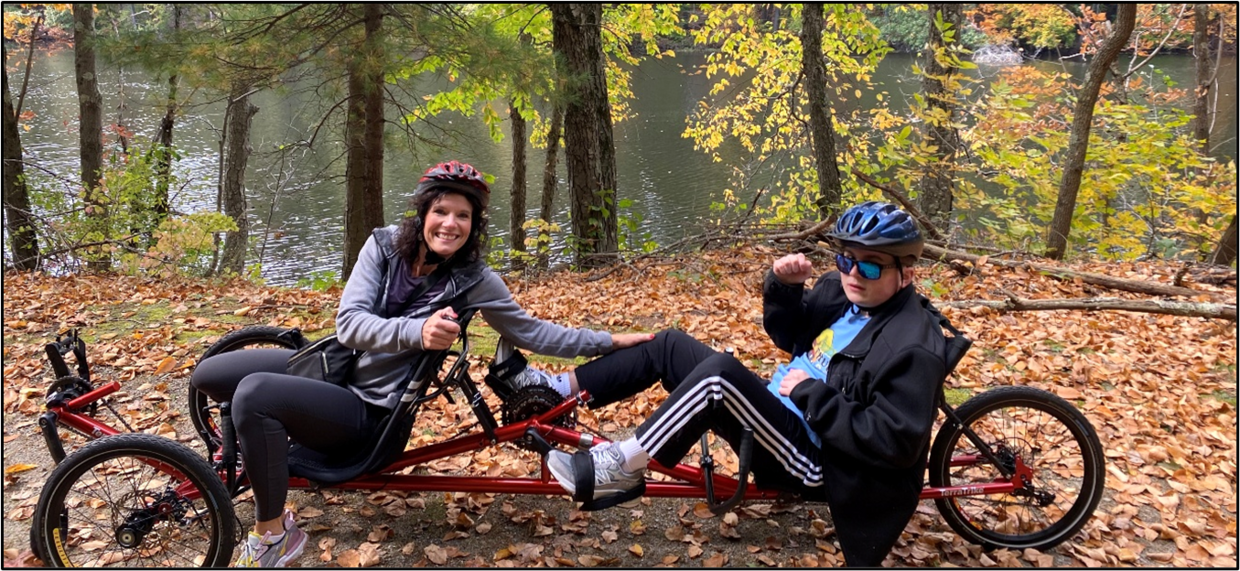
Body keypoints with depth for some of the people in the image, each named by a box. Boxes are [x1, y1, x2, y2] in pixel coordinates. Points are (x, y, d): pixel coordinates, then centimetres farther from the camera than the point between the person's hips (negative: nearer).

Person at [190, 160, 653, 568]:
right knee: (209, 375, 2)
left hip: (366, 408, -5)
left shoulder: (473, 280, -13)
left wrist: (610, 340, -3)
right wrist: (418, 331, -37)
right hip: (331, 364, 5)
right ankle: (258, 455, 32)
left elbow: (530, 332, -1)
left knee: (254, 394, -29)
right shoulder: (385, 245, -7)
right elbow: (349, 323, -18)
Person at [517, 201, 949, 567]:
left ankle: (621, 468, -23)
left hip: (814, 461, -9)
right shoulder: (842, 294, 5)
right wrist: (783, 286, -5)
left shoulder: (914, 346, -20)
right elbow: (787, 335, 16)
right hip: (780, 420, 9)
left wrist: (811, 394, -22)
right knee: (671, 345, 6)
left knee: (719, 372, -33)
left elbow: (895, 443, -25)